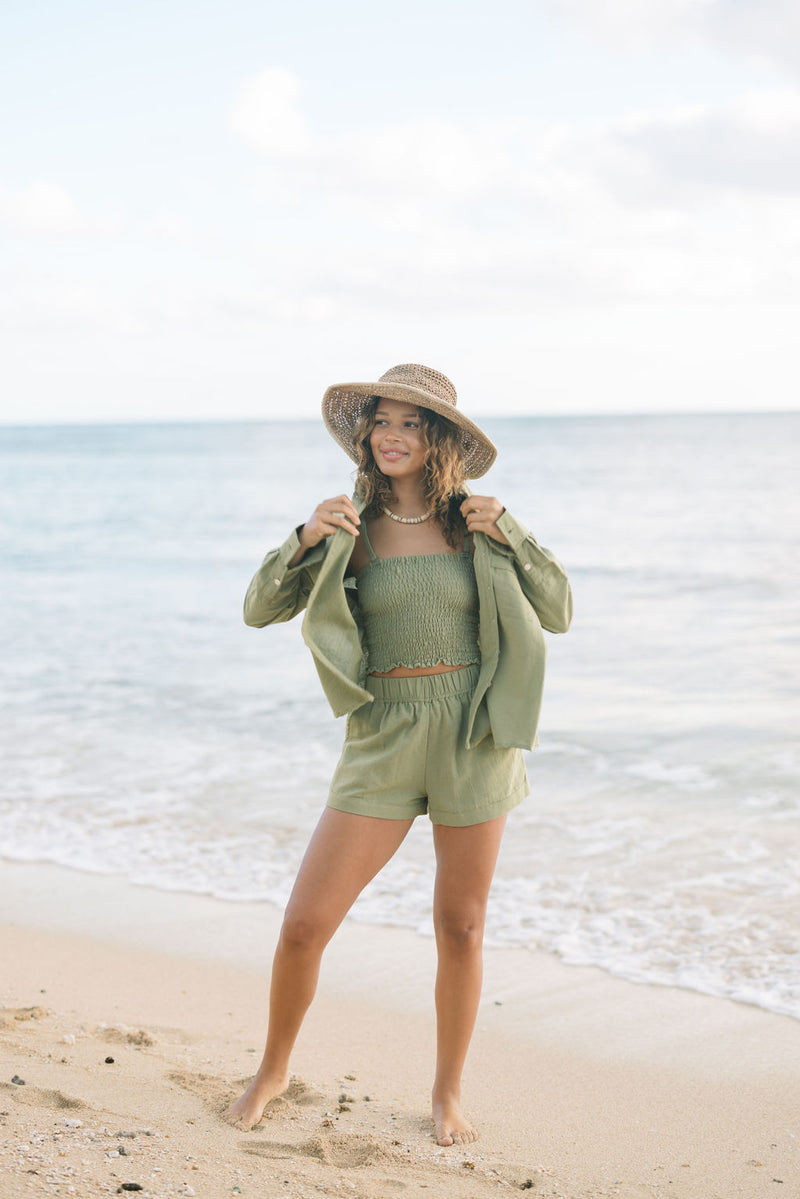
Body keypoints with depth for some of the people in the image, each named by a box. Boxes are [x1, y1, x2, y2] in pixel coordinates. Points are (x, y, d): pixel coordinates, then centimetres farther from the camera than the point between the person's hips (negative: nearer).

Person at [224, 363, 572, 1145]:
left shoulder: (477, 522, 2)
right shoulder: (351, 528, 1)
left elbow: (557, 615, 2)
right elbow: (261, 610, -4)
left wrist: (509, 538, -12)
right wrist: (306, 539, -20)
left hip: (474, 737, 0)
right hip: (383, 742, 0)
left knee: (460, 927, 9)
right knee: (304, 925, -4)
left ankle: (447, 1094, 29)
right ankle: (273, 1069, 22)